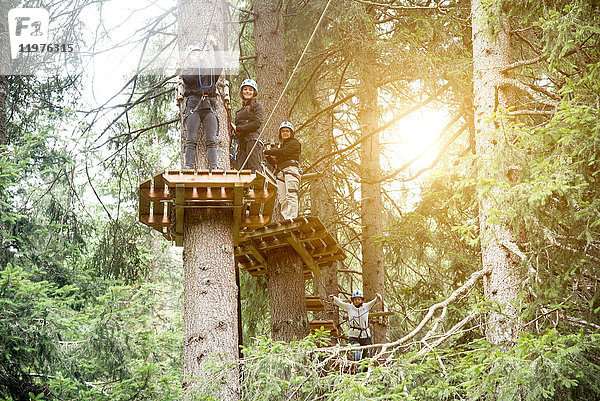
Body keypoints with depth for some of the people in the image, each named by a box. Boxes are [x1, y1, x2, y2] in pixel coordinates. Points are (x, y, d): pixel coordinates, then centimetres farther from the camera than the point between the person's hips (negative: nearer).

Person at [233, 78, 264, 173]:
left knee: (254, 170, -15)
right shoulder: (239, 110, 25)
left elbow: (257, 123, -7)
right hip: (241, 143, 6)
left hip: (253, 140, -6)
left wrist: (238, 128, -6)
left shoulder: (257, 105, 6)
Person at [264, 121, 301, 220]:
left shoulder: (294, 143, 9)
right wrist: (268, 156, 7)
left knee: (291, 196, -19)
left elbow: (283, 152, -7)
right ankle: (285, 219, -11)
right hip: (280, 173, 7)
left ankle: (292, 218, -29)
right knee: (282, 198, -6)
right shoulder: (281, 145, 33)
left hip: (291, 170, -7)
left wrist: (267, 151, -3)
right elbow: (276, 162, 26)